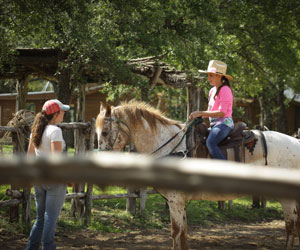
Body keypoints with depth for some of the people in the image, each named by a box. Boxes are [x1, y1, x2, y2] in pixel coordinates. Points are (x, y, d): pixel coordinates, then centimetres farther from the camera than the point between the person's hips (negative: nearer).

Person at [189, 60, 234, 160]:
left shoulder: (225, 90, -9)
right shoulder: (212, 91, 18)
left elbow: (221, 113, -18)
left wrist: (201, 113, -20)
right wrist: (198, 115, 5)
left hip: (224, 123, -10)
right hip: (214, 124, 10)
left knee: (210, 142, -33)